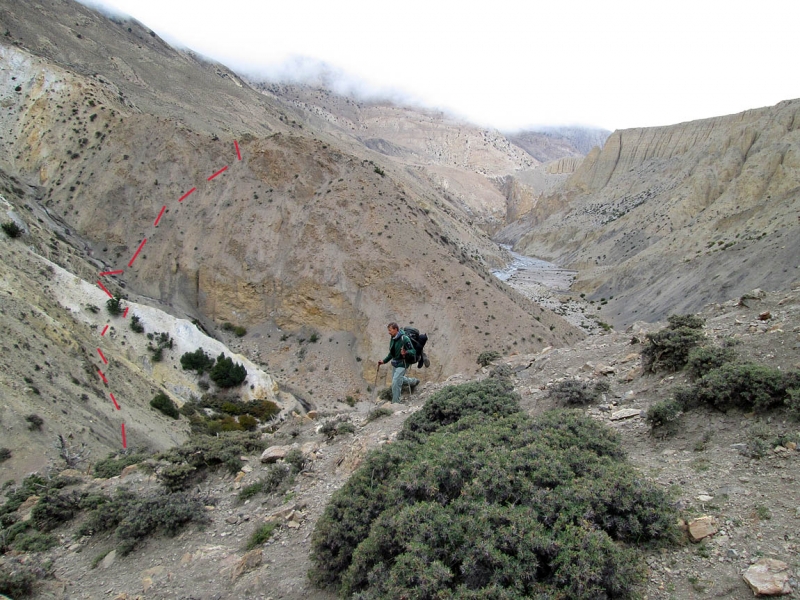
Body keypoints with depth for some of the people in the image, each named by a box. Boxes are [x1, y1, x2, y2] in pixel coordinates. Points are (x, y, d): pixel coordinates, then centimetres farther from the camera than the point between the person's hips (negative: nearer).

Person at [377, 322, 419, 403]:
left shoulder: (404, 339, -21)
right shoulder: (393, 339, 4)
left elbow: (413, 351, -20)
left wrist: (406, 352, -40)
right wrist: (384, 361, 10)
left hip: (402, 364, -9)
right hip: (395, 363, 9)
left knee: (396, 382, -15)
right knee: (398, 379, 23)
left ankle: (395, 402, -5)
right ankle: (414, 382, 46)